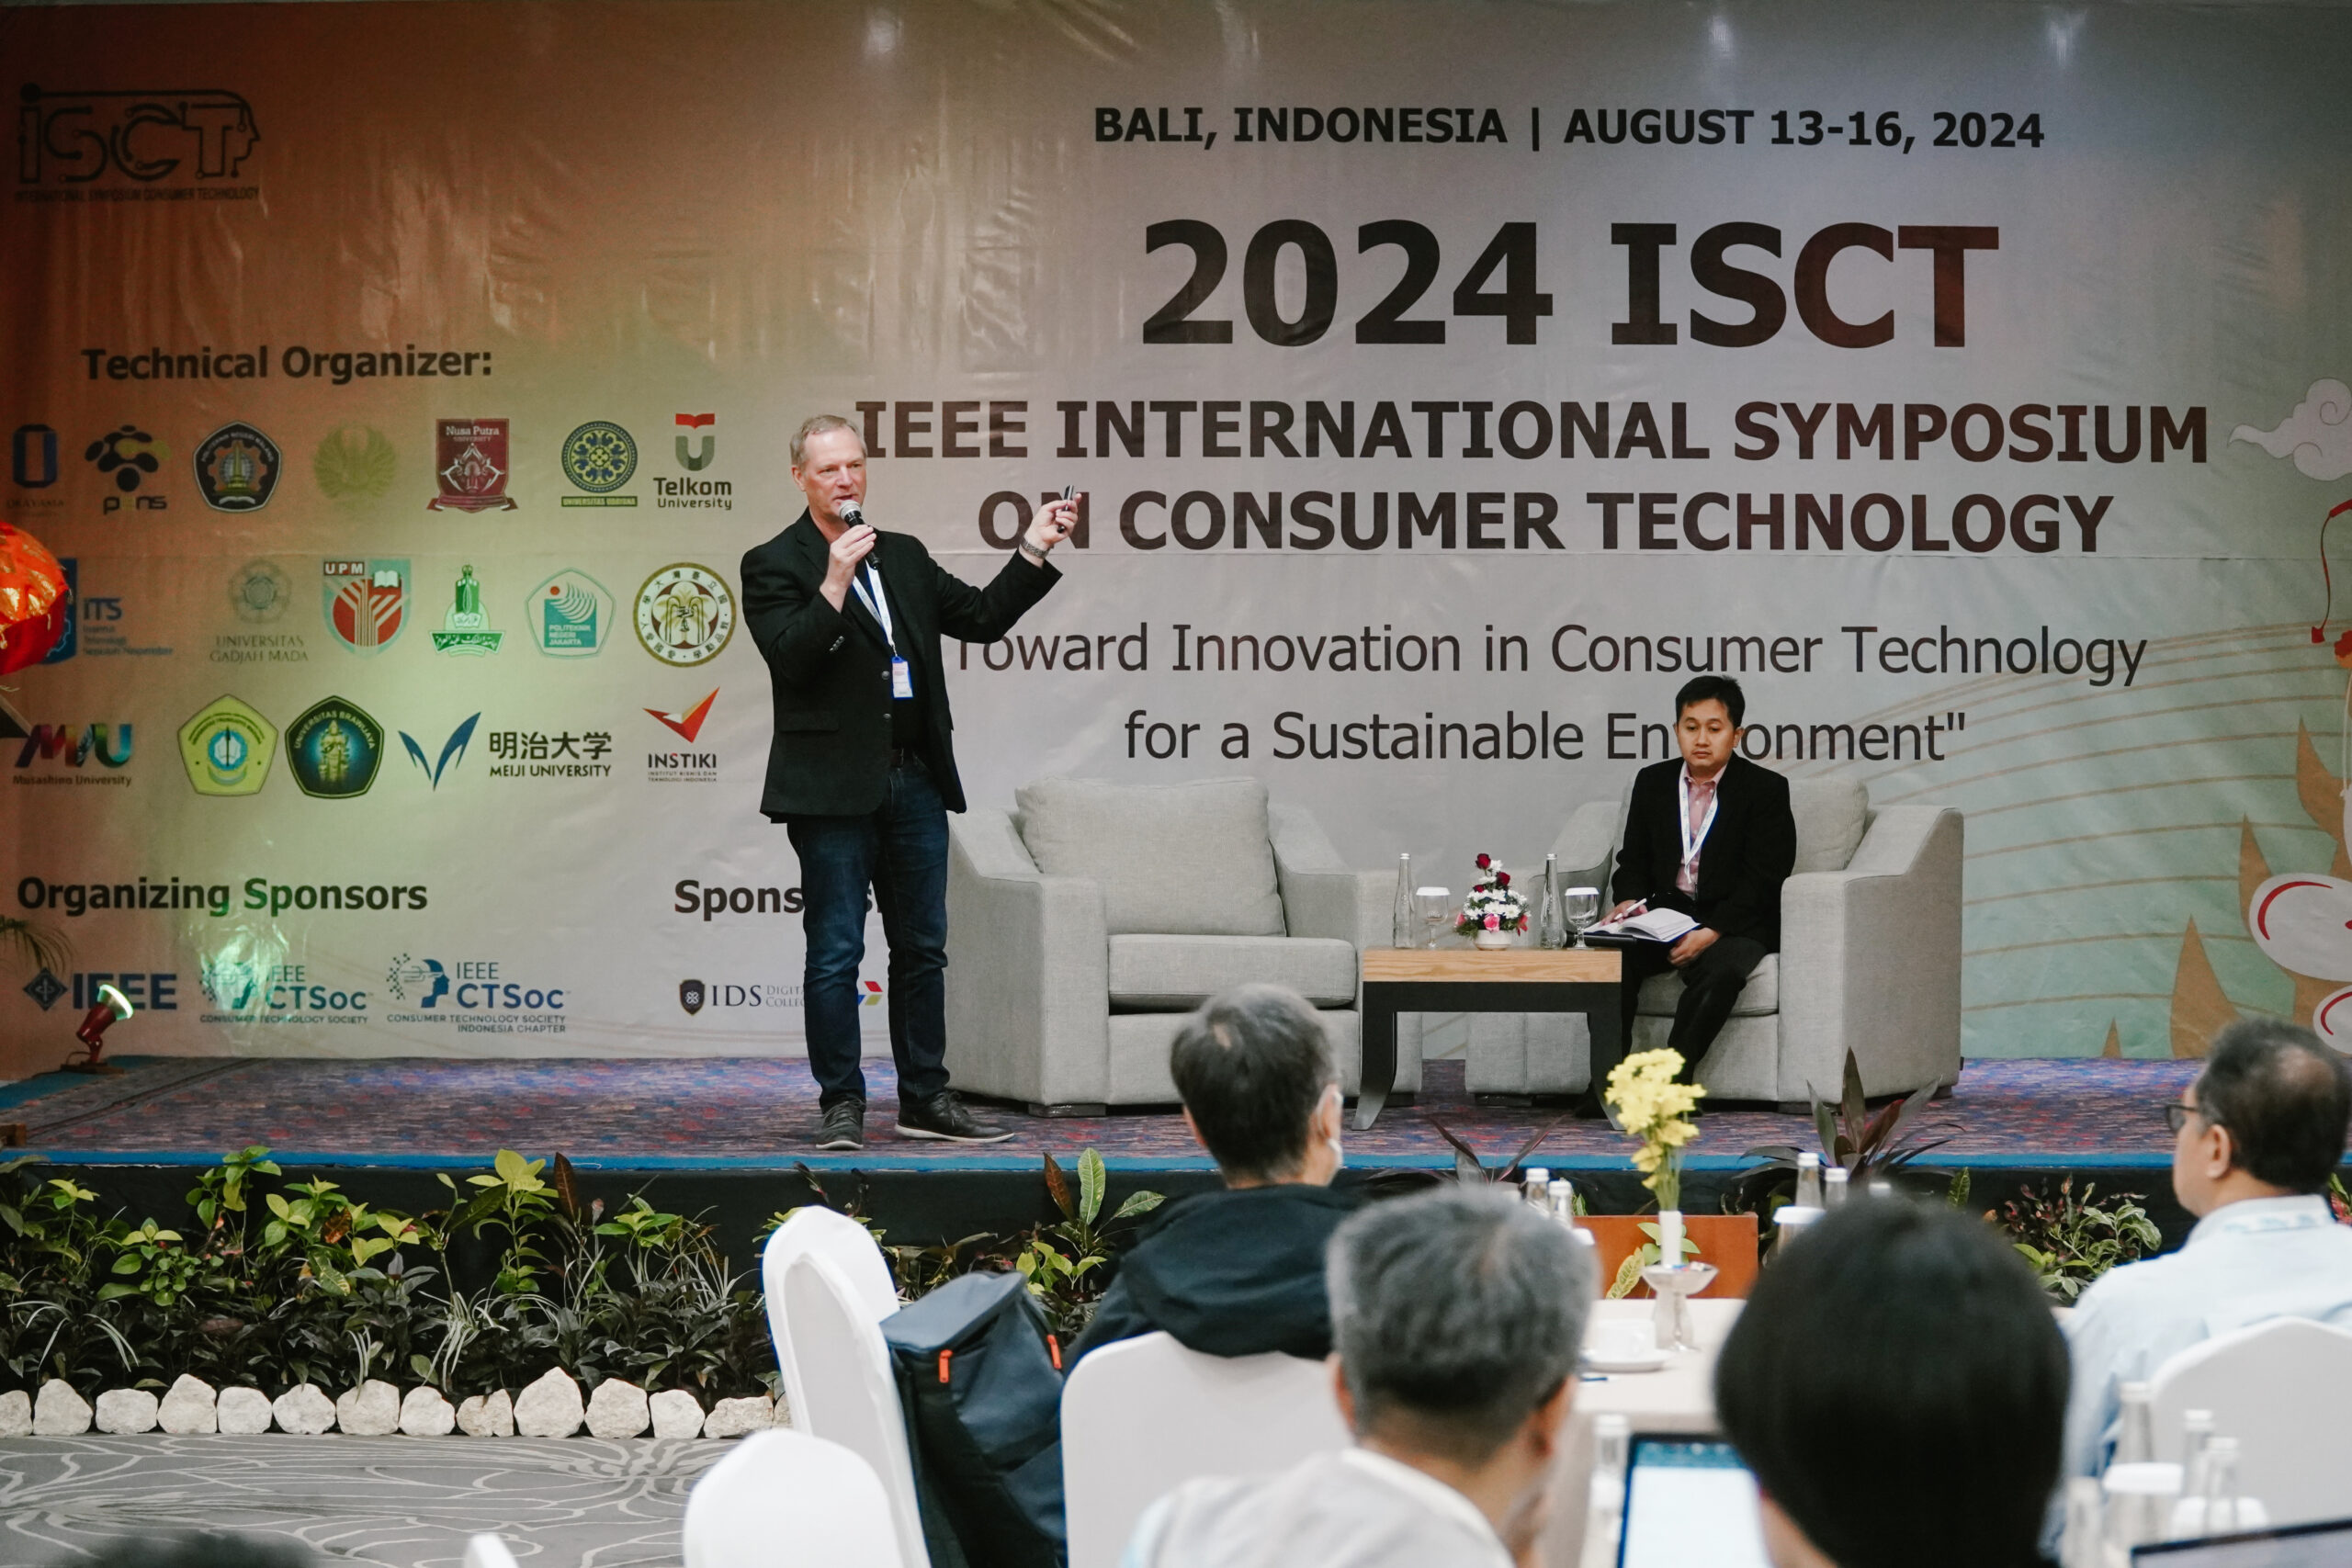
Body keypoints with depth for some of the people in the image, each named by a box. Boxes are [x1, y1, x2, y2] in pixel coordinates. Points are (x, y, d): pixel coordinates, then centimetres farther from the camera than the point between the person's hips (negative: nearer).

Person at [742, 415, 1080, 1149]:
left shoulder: (905, 557, 16)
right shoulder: (774, 565, -2)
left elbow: (982, 618, 16)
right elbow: (790, 660, -14)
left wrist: (1035, 550, 8)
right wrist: (834, 584, -22)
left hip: (915, 781, 6)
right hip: (835, 786, -6)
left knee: (923, 949, 10)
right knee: (835, 953, -3)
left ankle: (926, 1099, 18)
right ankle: (842, 1105, 4)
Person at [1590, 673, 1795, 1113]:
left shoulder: (1765, 789, -2)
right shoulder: (1653, 782, 12)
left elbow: (1763, 880, -9)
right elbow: (1634, 860, 16)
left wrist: (1712, 932, -22)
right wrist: (1630, 900, -8)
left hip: (1735, 923, -4)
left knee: (1720, 968, -37)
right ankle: (1606, 1081, -32)